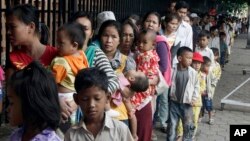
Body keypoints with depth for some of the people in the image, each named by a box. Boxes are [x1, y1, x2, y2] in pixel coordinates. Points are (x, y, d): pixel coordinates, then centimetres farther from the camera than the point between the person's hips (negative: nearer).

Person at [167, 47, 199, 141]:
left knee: (188, 126, 8)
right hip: (174, 102, -1)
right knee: (172, 125, 8)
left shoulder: (193, 72, -5)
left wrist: (194, 98, -4)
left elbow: (196, 86, 4)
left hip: (187, 104, 1)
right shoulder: (173, 70, -10)